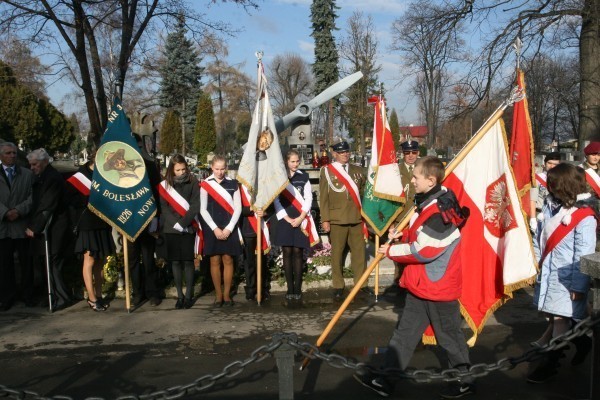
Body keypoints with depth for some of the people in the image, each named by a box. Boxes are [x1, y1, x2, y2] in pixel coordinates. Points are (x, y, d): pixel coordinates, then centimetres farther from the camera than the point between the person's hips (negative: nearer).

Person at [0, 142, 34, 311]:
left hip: (22, 224, 0)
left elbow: (32, 197, 0)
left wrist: (19, 210, -13)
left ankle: (28, 295, 17)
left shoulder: (28, 174, 9)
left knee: (26, 262, 6)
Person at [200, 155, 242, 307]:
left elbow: (238, 208, 1)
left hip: (229, 229, 0)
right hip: (212, 229, 0)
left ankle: (227, 295, 11)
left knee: (228, 260, 2)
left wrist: (229, 228, -8)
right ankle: (218, 295, 11)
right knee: (215, 261, 2)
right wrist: (215, 228, -9)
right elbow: (203, 209, -1)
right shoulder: (205, 184, 2)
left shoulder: (233, 184, 4)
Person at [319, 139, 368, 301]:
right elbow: (323, 197, -1)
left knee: (359, 250, 5)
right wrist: (325, 219, -7)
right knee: (337, 253, 3)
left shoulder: (358, 170, 12)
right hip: (337, 219, -3)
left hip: (357, 218, 3)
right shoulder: (327, 171, 2)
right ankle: (338, 286, 12)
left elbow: (365, 193, 16)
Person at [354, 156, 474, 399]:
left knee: (449, 336, 9)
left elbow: (423, 250, -25)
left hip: (439, 287, -10)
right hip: (419, 285, 10)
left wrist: (392, 251, -14)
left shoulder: (440, 211, -24)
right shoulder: (426, 203, 7)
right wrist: (402, 234, 2)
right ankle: (385, 379, 18)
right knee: (404, 332, 12)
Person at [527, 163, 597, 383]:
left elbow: (584, 254, -16)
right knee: (555, 318, 15)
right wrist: (536, 262, 12)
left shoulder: (584, 215, -16)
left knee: (560, 320, 0)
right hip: (548, 274, 7)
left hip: (566, 279, -7)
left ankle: (550, 363, 10)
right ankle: (582, 343, 38)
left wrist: (578, 285, -15)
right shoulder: (551, 206, 7)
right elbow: (540, 238, 15)